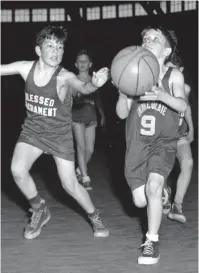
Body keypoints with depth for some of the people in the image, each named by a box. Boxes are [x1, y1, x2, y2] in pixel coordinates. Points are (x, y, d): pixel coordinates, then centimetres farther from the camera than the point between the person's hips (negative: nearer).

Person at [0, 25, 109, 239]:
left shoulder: (64, 77, -27)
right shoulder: (26, 68, -16)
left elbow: (82, 87, -47)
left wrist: (94, 84, -71)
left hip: (59, 134, -3)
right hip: (32, 130, 3)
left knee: (70, 185, -1)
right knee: (17, 170, -19)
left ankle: (94, 217, 28)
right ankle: (39, 210, 9)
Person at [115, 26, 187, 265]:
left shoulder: (174, 76, -8)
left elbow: (182, 105, -25)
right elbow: (122, 113, -3)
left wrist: (163, 96, -46)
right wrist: (122, 93, -25)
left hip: (163, 143, -2)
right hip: (137, 143, 3)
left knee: (153, 187, -26)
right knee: (140, 200, 3)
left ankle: (152, 242, -8)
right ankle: (162, 193, 41)